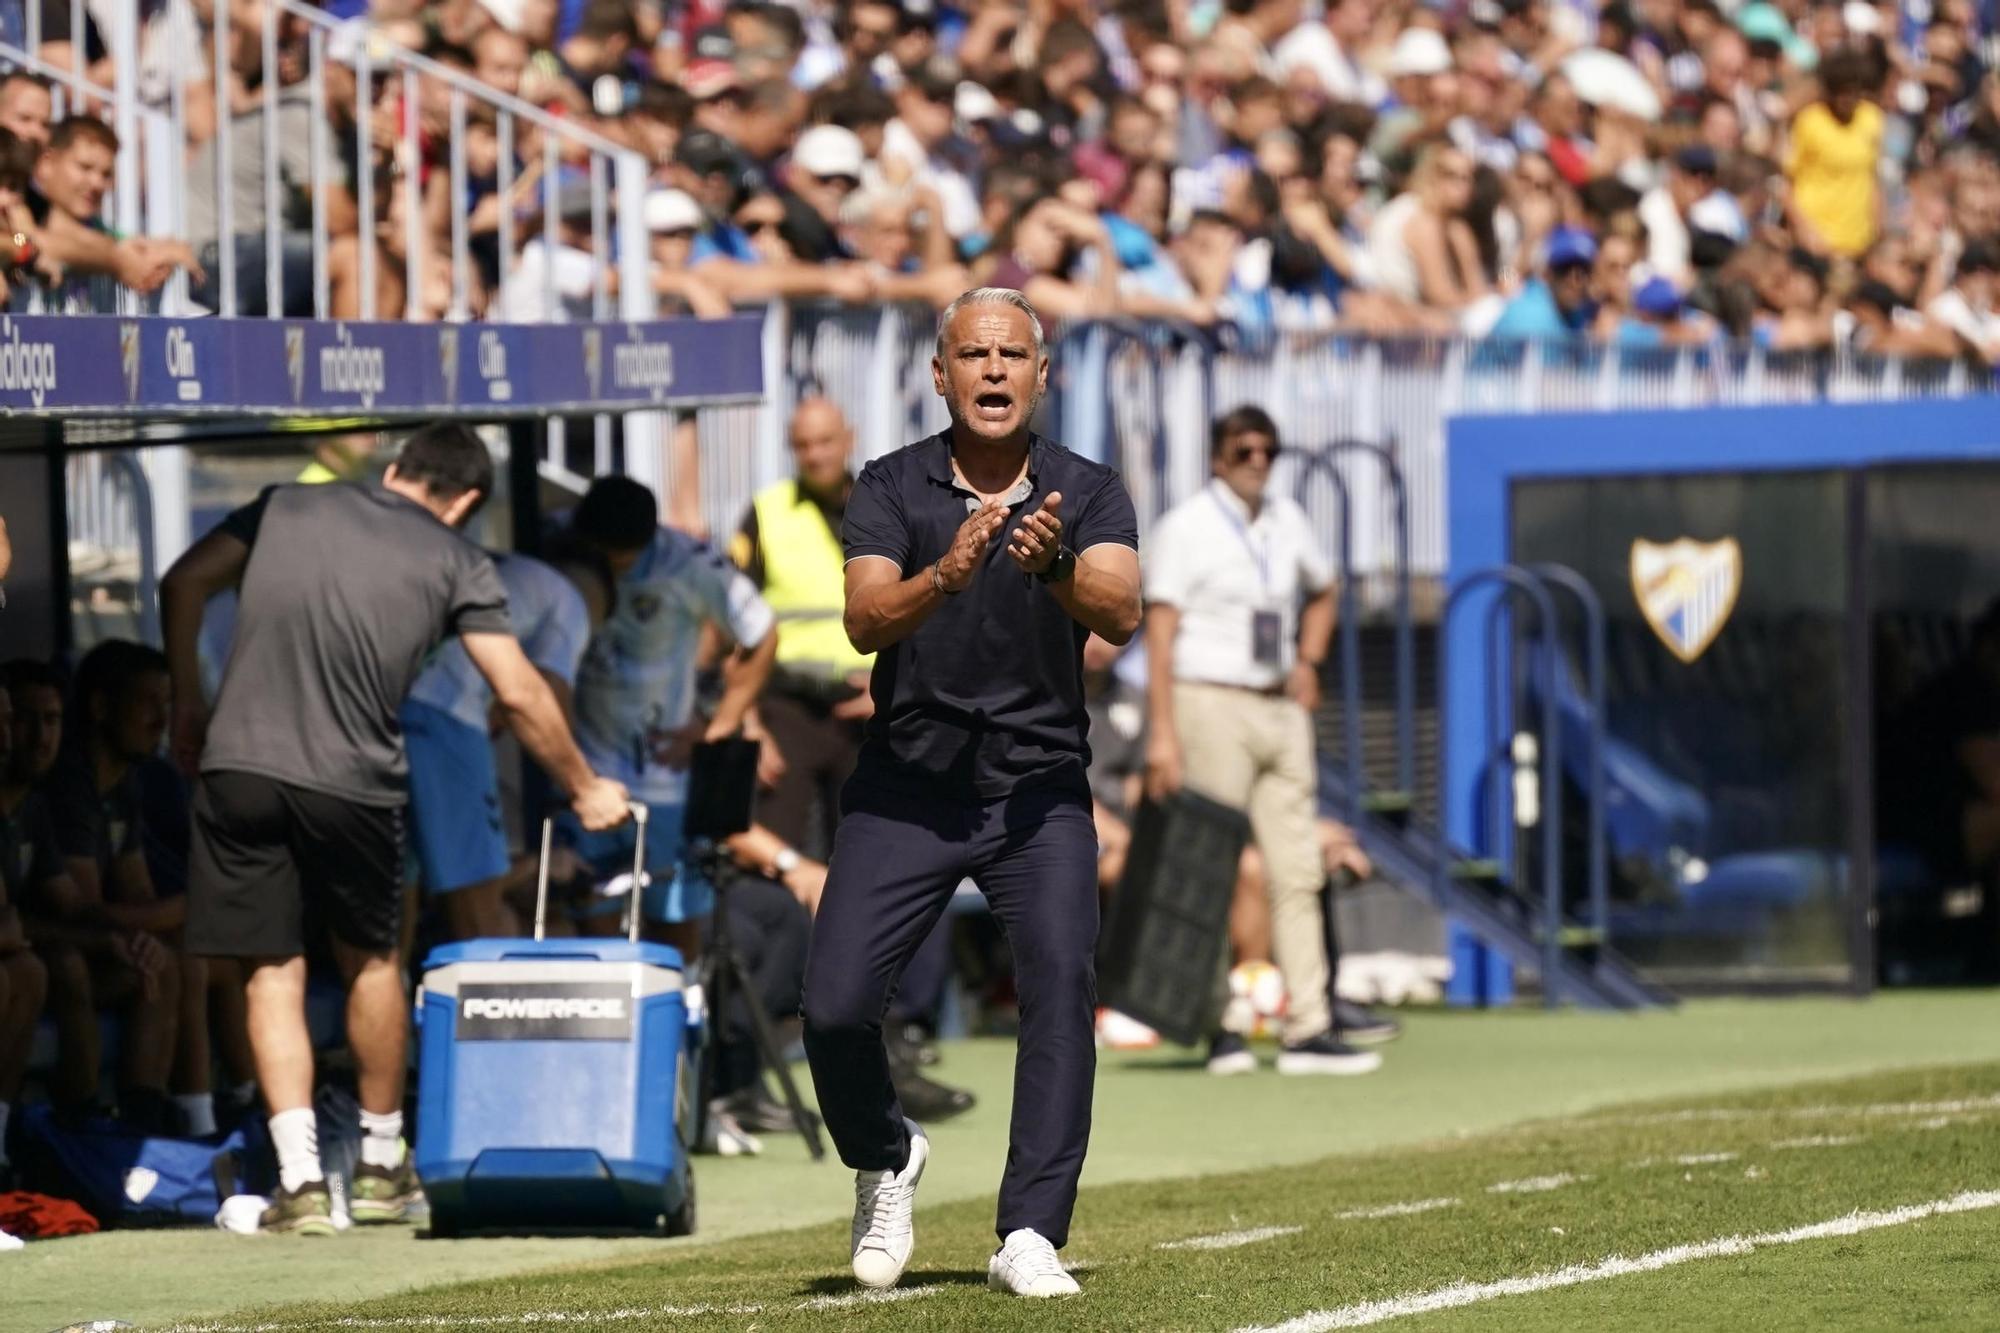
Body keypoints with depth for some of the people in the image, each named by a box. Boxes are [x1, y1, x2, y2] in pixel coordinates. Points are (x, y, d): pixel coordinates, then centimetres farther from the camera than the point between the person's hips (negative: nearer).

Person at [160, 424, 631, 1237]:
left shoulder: (287, 507, 15)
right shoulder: (454, 561, 8)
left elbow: (183, 584, 10)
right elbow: (519, 692, 7)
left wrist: (187, 708, 19)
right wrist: (584, 790, 19)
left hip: (238, 764, 1)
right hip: (349, 779, -1)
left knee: (272, 971, 6)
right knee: (371, 958, 21)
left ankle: (301, 1179, -5)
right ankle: (380, 1167, 31)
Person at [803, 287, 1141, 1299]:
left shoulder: (1088, 494, -1)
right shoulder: (892, 487, 0)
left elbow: (1118, 614, -18)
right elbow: (865, 619, -16)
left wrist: (1054, 569, -40)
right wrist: (945, 576, -36)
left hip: (1039, 790, 0)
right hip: (905, 787, 1)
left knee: (1061, 985, -21)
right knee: (834, 1006, -8)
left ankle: (1030, 1235, -17)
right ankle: (885, 1162, 23)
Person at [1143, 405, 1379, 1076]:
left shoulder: (1287, 522, 12)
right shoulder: (1187, 526, -7)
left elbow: (1322, 592, 31)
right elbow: (1160, 631, -13)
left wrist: (1308, 661, 13)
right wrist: (1163, 734, -20)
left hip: (1282, 711, 6)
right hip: (1213, 707, -6)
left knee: (1297, 870, 1)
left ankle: (1308, 1030, -1)